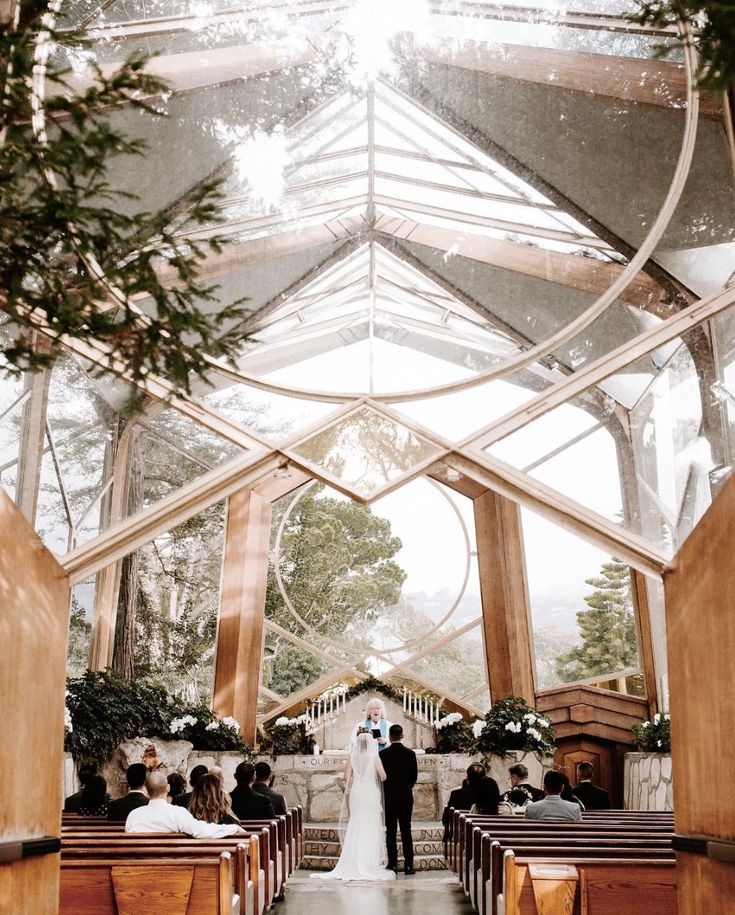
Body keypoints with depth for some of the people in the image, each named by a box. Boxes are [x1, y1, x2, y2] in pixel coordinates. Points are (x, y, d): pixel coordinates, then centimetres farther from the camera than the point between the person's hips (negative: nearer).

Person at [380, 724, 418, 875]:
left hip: (389, 797, -1)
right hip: (406, 797, 1)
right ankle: (408, 865, 3)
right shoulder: (410, 754, -5)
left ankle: (393, 864, 3)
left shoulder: (383, 754, -8)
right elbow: (414, 776, 2)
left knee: (390, 832, 4)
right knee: (406, 831, 5)